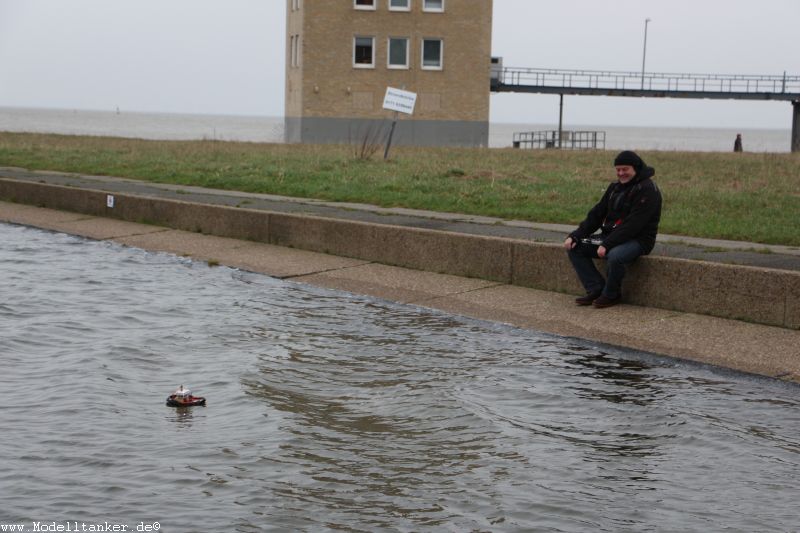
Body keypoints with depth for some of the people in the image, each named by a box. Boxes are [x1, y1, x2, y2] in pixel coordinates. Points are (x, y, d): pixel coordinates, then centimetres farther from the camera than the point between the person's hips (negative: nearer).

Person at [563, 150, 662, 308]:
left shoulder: (647, 190, -13)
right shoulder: (615, 187, 13)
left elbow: (633, 224, -22)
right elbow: (597, 214, 12)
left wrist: (607, 244, -28)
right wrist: (575, 236, -1)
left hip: (637, 240, -8)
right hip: (611, 236, 9)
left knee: (615, 256, -39)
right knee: (574, 247, -3)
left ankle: (611, 294, -11)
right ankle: (596, 289, -6)